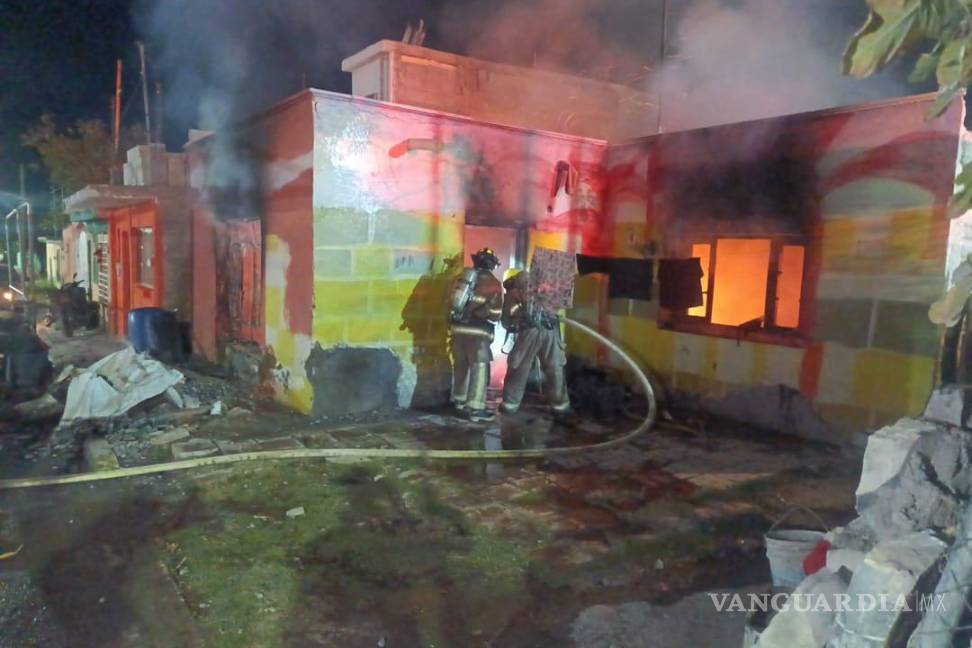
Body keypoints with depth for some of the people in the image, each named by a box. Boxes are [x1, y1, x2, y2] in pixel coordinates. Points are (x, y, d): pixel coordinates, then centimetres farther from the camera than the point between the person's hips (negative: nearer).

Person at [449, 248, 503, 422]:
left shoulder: (463, 276, 11)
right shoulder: (494, 284, -5)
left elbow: (450, 302, 13)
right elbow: (494, 314, -9)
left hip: (458, 328, 6)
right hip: (478, 331, -6)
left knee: (460, 365, 18)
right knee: (479, 368, -1)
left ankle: (459, 400, 31)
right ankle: (476, 408, -4)